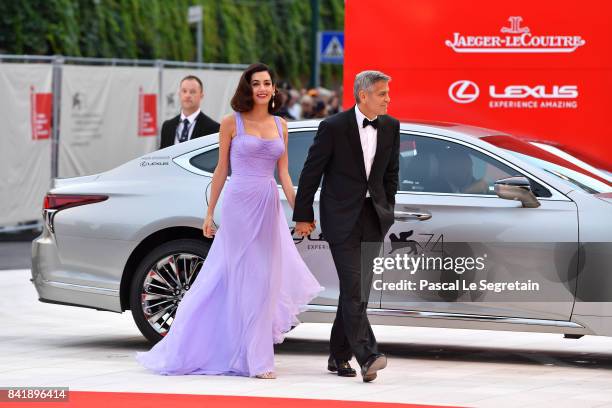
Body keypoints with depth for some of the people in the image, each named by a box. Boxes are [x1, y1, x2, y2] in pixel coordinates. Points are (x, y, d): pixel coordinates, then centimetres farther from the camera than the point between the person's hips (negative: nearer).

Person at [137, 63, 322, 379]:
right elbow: (221, 170, 3)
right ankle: (256, 359, 2)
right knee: (246, 279, -2)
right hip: (240, 204, -4)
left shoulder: (280, 125, 11)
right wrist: (209, 214, 3)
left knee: (266, 279, 6)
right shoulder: (232, 123, 0)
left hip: (269, 207, 4)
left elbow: (284, 174, 11)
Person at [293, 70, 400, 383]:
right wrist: (303, 216, -2)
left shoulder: (390, 127, 5)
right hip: (342, 218, -5)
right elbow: (311, 172, -4)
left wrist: (388, 210, 16)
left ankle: (339, 356, 18)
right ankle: (367, 357, -20)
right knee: (353, 288, -13)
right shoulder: (334, 127, -10)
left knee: (357, 289, 7)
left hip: (372, 217, 5)